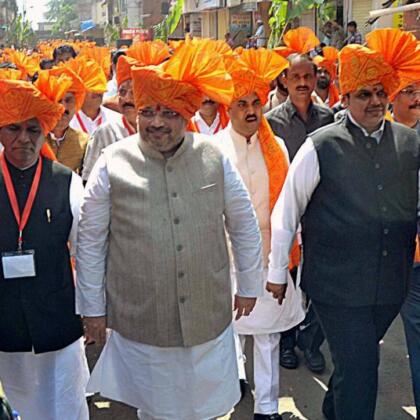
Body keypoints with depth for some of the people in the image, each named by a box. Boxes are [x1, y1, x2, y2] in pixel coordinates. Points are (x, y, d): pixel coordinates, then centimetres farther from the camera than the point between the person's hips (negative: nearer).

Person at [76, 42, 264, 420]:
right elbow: (91, 240, -1)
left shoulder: (214, 158, -5)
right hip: (140, 322, -1)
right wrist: (92, 308, 3)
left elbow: (244, 225, 6)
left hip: (209, 317, 1)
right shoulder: (113, 163, -9)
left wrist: (249, 286, 12)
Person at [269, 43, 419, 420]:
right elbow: (286, 211, -5)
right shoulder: (321, 146, -10)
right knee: (358, 368, -1)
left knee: (356, 360, 22)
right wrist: (276, 272, -2)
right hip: (338, 284, -5)